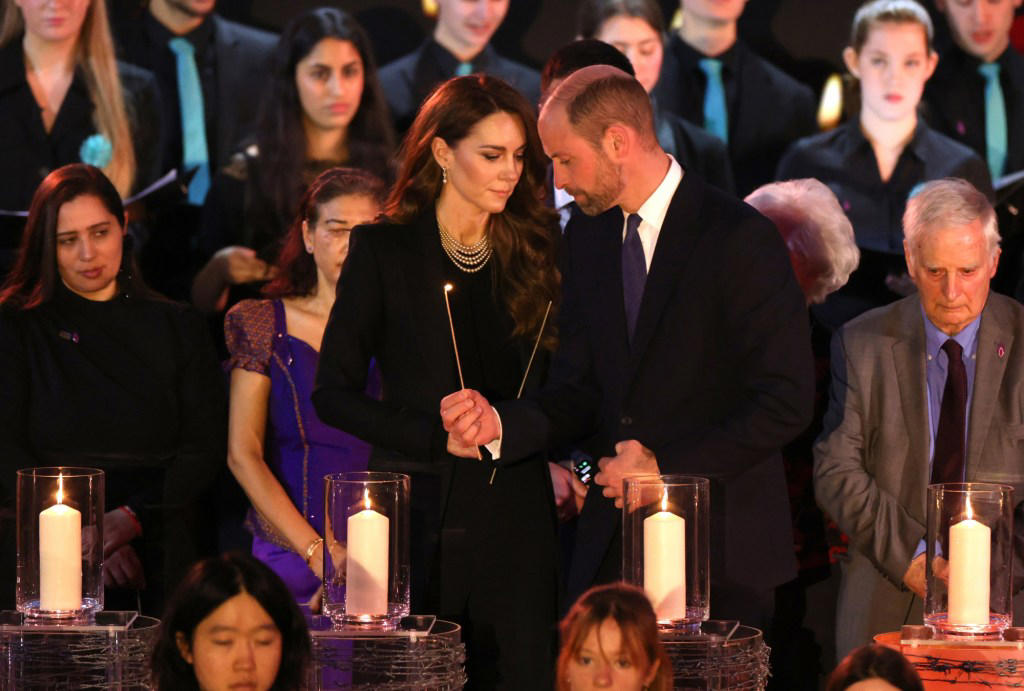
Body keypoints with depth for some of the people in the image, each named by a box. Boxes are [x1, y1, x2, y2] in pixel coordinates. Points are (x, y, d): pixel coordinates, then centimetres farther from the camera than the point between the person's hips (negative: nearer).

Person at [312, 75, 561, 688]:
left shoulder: (536, 251, 10)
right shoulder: (384, 251, 0)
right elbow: (334, 395, -3)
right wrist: (439, 435, -12)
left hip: (516, 517, 3)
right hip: (420, 516, -3)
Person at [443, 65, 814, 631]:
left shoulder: (740, 239, -10)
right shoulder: (586, 238, 12)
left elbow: (784, 404, -13)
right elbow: (578, 394, 13)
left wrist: (666, 464, -14)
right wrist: (502, 424, -7)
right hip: (610, 549, 6)